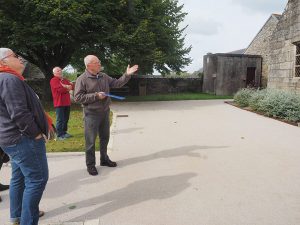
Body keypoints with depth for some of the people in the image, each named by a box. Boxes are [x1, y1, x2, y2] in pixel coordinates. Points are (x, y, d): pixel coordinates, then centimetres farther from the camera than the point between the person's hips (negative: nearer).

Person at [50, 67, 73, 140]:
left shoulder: (65, 80, 19)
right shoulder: (53, 80, -6)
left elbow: (72, 86, 5)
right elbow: (60, 89, -20)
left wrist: (65, 86, -12)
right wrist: (68, 88, -3)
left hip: (67, 103, 8)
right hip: (59, 103, -8)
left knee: (66, 119, 13)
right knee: (60, 120, -7)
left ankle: (64, 132, 24)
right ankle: (59, 135, -2)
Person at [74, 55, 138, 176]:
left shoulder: (104, 76, 6)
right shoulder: (82, 79, -12)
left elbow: (117, 83, 10)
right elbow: (77, 97, -16)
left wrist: (127, 75, -3)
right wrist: (96, 96, -20)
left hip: (105, 112, 7)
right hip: (91, 114, -6)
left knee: (105, 137, 18)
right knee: (90, 140, 2)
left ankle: (104, 159, 35)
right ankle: (90, 164, 17)